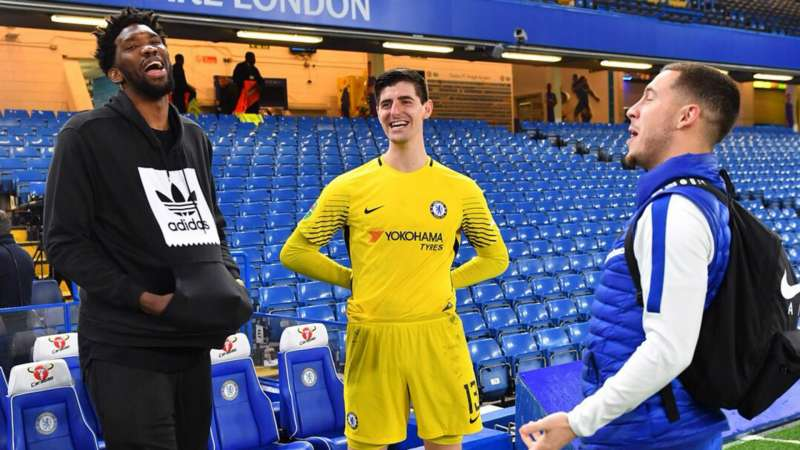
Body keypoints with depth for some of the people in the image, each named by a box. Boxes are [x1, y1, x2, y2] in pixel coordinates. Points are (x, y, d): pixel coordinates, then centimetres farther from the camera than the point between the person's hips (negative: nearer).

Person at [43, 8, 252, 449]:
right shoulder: (87, 135, -6)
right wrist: (144, 299, -19)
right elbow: (64, 241, -10)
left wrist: (232, 281, 1)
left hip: (192, 343, 7)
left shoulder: (195, 138, 14)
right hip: (126, 349, -6)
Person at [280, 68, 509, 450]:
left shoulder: (461, 189, 3)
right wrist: (353, 280, 2)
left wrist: (444, 281, 5)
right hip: (372, 335, -1)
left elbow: (495, 258, 16)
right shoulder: (349, 187, -1)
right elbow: (294, 252, 6)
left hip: (437, 335, 1)